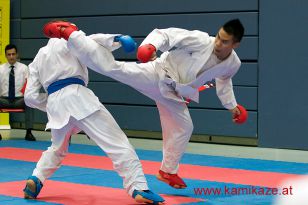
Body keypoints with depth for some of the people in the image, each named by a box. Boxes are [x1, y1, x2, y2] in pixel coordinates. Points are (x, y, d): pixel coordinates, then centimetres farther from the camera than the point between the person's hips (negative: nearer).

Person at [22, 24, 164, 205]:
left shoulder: (37, 59, 28)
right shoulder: (66, 42, 14)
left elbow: (31, 97, 22)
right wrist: (118, 39, -16)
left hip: (54, 103, 6)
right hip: (77, 97, -6)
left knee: (58, 149, 32)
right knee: (117, 142, -9)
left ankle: (35, 181, 13)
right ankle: (139, 188, -21)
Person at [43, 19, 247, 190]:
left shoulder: (233, 64, -6)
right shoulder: (201, 40, -25)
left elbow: (223, 80, 19)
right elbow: (165, 34, -25)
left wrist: (232, 105, 19)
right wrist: (151, 45, -45)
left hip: (171, 92, 7)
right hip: (156, 75, -6)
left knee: (183, 128, 14)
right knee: (110, 66, -22)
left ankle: (168, 171, 35)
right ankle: (70, 34, -15)